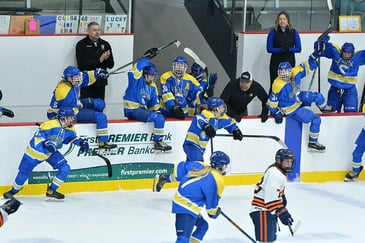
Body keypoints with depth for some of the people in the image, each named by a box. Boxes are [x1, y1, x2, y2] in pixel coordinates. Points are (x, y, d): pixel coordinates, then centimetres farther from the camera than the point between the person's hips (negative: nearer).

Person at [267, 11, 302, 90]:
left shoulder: (294, 32, 5)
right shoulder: (273, 32, 0)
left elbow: (298, 49, 1)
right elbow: (269, 49, -4)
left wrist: (289, 49, -19)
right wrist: (281, 49, -20)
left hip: (289, 62, 1)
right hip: (276, 62, -1)